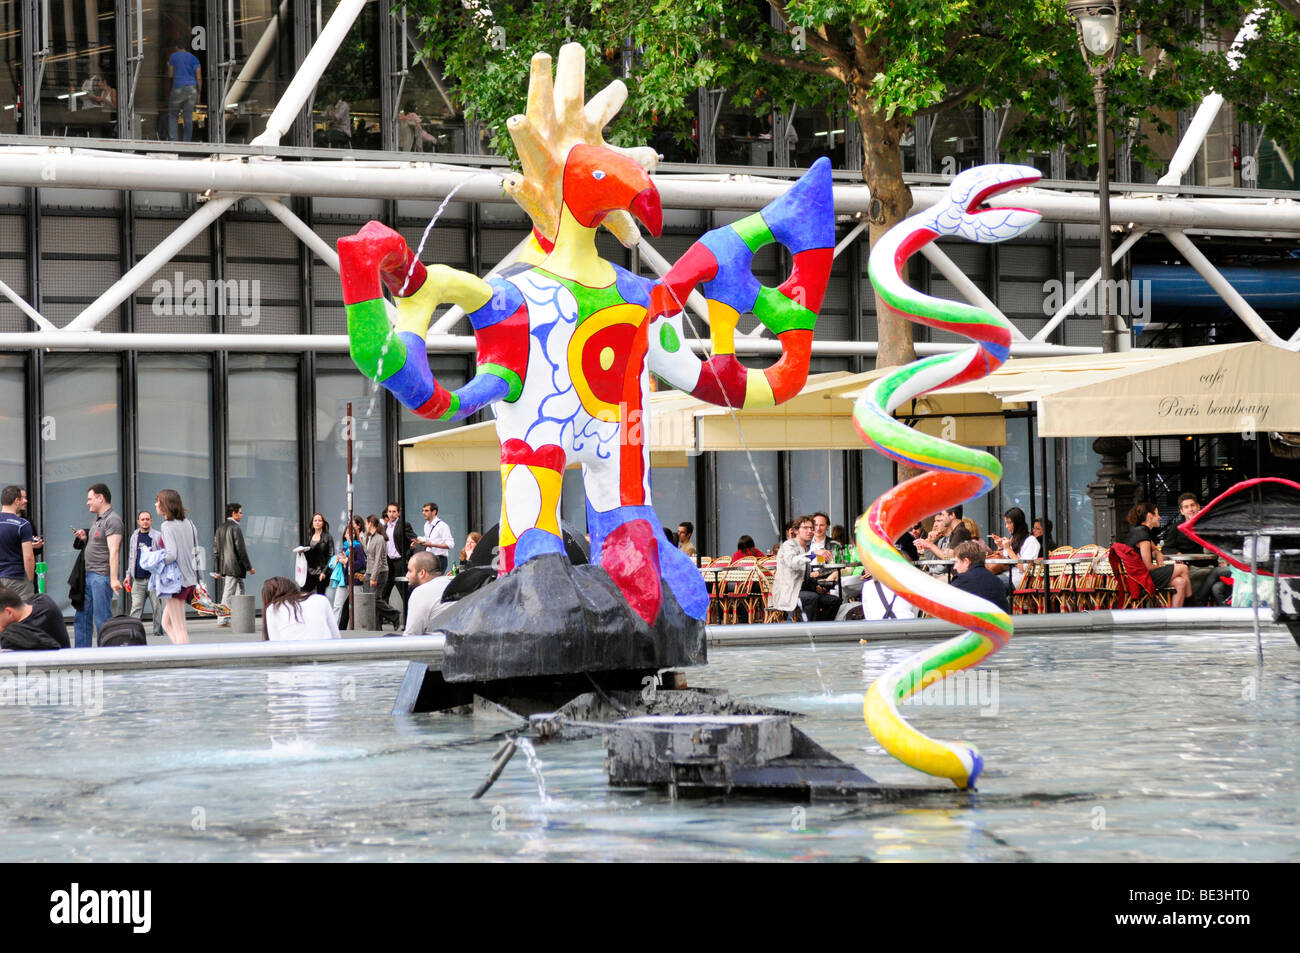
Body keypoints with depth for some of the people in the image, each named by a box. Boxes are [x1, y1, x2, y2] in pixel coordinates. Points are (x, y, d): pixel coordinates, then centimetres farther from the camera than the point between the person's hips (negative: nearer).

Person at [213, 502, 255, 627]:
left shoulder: (220, 528, 13)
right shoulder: (235, 528, -12)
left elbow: (216, 550, 14)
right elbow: (240, 550, -15)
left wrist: (217, 570, 17)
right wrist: (249, 567, -9)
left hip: (223, 566, 8)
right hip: (234, 567, -8)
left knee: (240, 590, 15)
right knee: (228, 594, -5)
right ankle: (222, 620, -5)